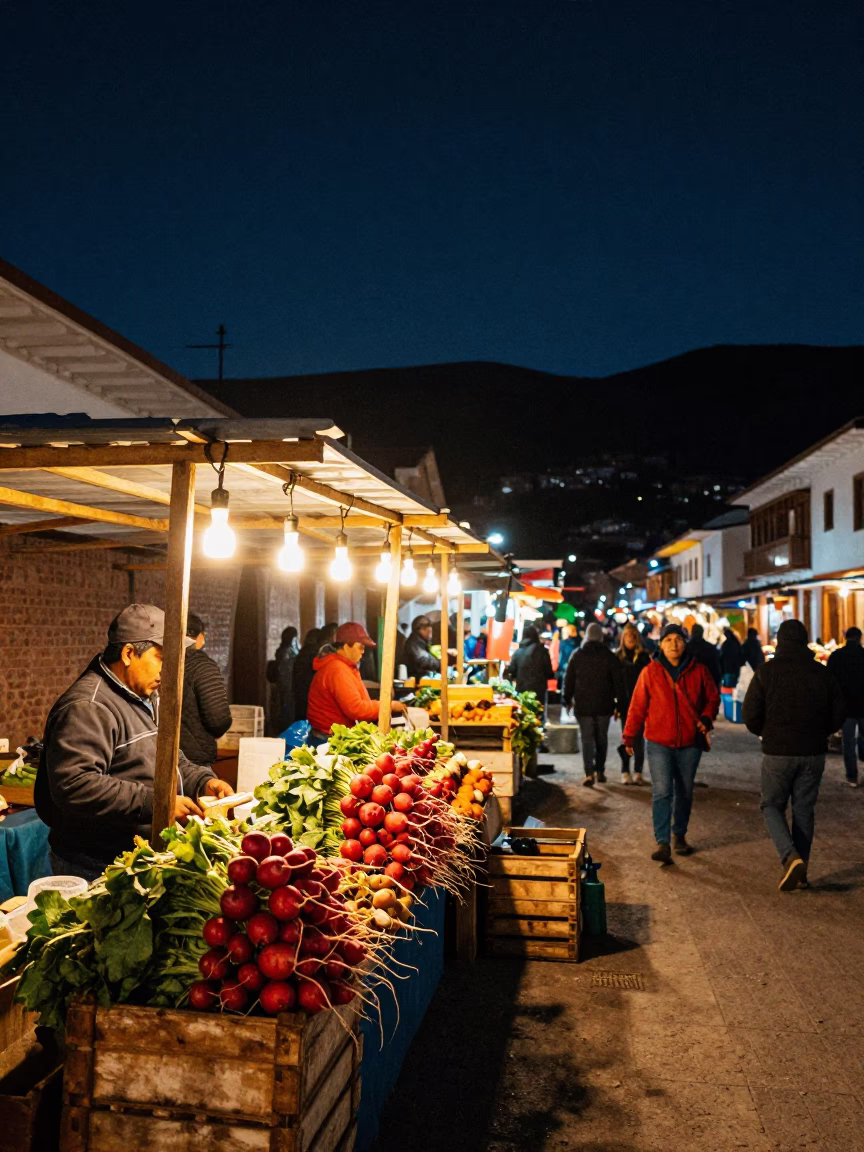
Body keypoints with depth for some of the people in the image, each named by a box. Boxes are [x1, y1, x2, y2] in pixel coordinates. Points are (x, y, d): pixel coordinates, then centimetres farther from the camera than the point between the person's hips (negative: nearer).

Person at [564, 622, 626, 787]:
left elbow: (569, 680, 3)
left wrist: (567, 699, 13)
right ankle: (600, 771, 20)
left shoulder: (577, 655, -1)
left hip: (583, 705, -1)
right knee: (601, 738, 15)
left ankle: (589, 773, -11)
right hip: (604, 705, 1)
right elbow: (618, 682, -4)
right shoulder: (609, 656, -2)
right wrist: (619, 704, 1)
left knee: (587, 739, 1)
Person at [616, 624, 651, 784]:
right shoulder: (618, 656, 3)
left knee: (638, 737, 1)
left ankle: (638, 772, 6)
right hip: (625, 702, 1)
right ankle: (625, 771, 12)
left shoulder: (644, 656, 1)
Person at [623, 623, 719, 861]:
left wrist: (706, 718, -8)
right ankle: (662, 843, -11)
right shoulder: (650, 672, -4)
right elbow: (637, 706, 1)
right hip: (659, 743, -2)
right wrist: (629, 736, 2)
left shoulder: (698, 671, 0)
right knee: (661, 792, -11)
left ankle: (679, 836, 32)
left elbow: (713, 698, 11)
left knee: (685, 793, 14)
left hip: (690, 743, 2)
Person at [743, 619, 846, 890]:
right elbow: (839, 712, 5)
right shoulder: (821, 673, 0)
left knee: (772, 806, 11)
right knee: (804, 809, 13)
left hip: (777, 752, -3)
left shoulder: (766, 671, -9)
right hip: (813, 753, 3)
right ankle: (800, 871, 16)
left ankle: (790, 857, -11)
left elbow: (750, 714, -9)